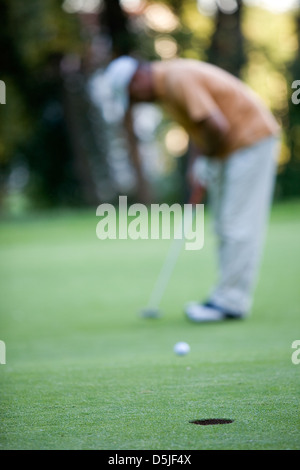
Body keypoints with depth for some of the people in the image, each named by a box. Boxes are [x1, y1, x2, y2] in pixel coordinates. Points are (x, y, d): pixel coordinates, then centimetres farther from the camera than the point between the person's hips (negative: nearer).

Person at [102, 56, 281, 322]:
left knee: (239, 225, -10)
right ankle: (230, 295, 16)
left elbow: (217, 126, -30)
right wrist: (199, 162, 4)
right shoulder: (165, 84, 7)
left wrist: (207, 159, -12)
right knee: (225, 226, 12)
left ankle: (231, 302, -8)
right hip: (227, 148, 10)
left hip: (251, 138, -10)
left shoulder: (178, 80, -24)